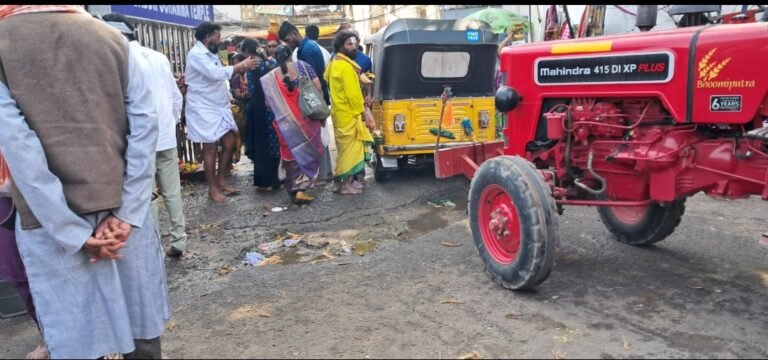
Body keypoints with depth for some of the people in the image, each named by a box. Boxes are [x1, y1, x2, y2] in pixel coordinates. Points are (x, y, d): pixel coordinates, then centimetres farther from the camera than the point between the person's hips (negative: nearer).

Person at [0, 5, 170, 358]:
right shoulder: (116, 41, 2)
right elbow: (145, 127, -6)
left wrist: (76, 233, -10)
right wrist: (126, 213, -6)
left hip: (53, 219, -1)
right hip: (123, 210, 2)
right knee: (139, 319, 14)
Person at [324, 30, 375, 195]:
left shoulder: (334, 64, 14)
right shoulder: (346, 66, -17)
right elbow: (353, 94, -19)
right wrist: (362, 113, -12)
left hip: (340, 113, 10)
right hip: (349, 114, -10)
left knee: (345, 149, 16)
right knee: (351, 149, -3)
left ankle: (341, 180, 22)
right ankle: (346, 184, 3)